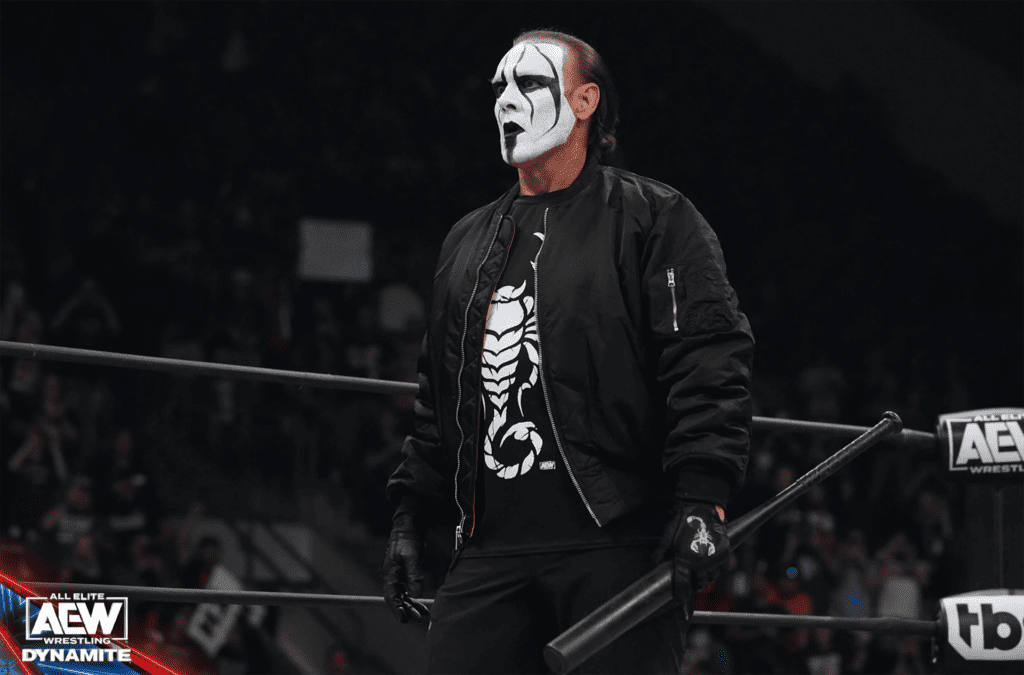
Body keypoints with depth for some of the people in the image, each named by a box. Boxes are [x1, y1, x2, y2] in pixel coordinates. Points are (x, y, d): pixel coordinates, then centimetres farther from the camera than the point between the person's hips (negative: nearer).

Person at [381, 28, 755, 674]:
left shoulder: (655, 219, 4)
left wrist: (702, 498, -16)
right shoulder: (469, 243, 24)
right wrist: (411, 516, 22)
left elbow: (709, 362, -6)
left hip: (617, 545, -5)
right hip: (491, 556, 6)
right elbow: (439, 395, 29)